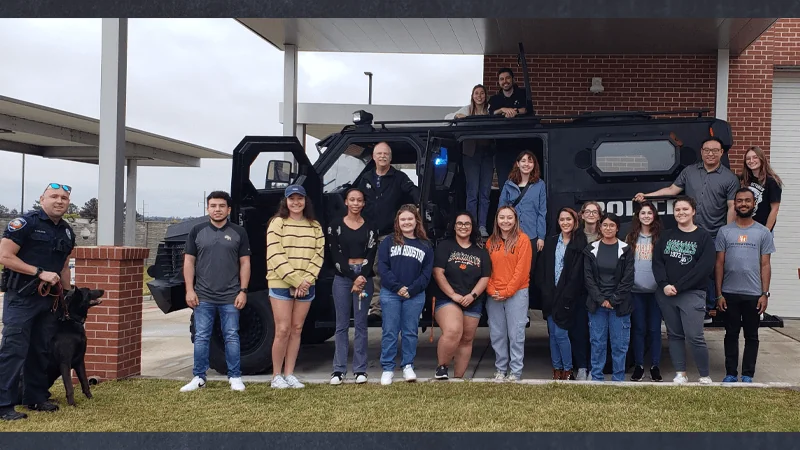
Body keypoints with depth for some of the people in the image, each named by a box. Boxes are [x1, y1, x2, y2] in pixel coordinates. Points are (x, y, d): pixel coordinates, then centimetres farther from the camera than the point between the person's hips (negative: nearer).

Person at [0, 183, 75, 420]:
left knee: (42, 351, 13)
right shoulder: (25, 222, -10)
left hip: (49, 299, 7)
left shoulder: (67, 231, 12)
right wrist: (40, 272, -20)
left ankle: (36, 397, 23)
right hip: (20, 297, -7)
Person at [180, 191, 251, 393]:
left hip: (230, 296, -1)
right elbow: (189, 262, 6)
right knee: (201, 337, 4)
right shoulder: (197, 231, 6)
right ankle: (199, 377, 13)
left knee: (231, 337, 4)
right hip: (203, 296, 1)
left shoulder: (238, 232, 5)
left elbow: (245, 263, 5)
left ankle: (235, 377, 12)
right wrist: (189, 290, -2)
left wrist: (243, 291, -3)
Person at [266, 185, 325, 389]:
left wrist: (306, 280, -10)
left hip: (306, 285, 4)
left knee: (296, 329, 7)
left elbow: (319, 254, 4)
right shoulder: (277, 223, -2)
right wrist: (295, 280, -15)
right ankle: (276, 376, 6)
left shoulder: (314, 226, 11)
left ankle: (289, 374, 14)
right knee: (283, 330, -6)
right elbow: (276, 257, -10)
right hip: (281, 284, -4)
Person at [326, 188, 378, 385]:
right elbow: (335, 255, -2)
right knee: (342, 325, 1)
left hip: (364, 277, 1)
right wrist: (353, 277, -10)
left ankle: (360, 369, 7)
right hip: (342, 277, -1)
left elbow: (371, 256, 2)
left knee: (360, 324, 2)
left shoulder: (370, 227, 8)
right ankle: (339, 369, 5)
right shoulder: (335, 225, 4)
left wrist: (362, 278, -12)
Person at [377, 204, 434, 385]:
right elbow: (382, 267, -2)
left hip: (415, 295, 1)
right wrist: (398, 287, -12)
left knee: (410, 332, 5)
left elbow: (427, 273, 4)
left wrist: (411, 290, -9)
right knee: (390, 332, 0)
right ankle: (387, 368, 8)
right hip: (390, 294, -1)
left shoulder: (425, 245, 10)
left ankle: (408, 366, 16)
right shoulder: (388, 242, 6)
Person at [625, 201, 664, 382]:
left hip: (656, 289, -1)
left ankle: (655, 366, 13)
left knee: (654, 329, 4)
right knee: (638, 328, 5)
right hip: (636, 289, 1)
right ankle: (638, 365, 13)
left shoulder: (660, 237, 3)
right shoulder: (631, 237, 6)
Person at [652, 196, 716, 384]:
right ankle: (680, 374, 15)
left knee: (694, 336, -10)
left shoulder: (704, 237, 0)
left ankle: (705, 376, 1)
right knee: (674, 334, 8)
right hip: (666, 294, 4)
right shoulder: (666, 235, 12)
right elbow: (657, 261, 4)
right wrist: (664, 285, -13)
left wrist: (678, 287, -14)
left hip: (691, 294, -4)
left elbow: (705, 267, -10)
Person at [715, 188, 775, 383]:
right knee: (731, 335, 8)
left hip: (753, 294, 0)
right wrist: (719, 294, -1)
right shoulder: (725, 231, 4)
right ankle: (731, 373, 16)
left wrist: (765, 294, -5)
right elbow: (719, 264, 4)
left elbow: (765, 265, 2)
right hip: (729, 293, 1)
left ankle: (747, 375, 15)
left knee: (751, 336, 7)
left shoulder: (763, 232, 3)